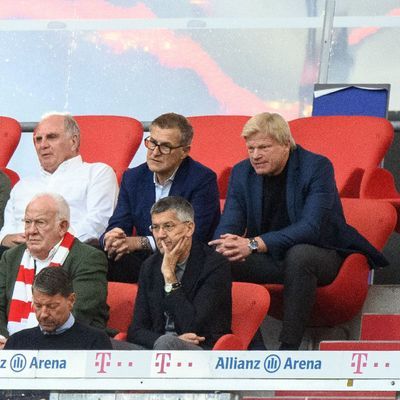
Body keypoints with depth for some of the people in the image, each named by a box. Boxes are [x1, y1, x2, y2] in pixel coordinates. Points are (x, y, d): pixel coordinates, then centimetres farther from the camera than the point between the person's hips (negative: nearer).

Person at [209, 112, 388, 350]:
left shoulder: (317, 167, -15)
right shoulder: (242, 172, 2)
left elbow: (310, 227, -27)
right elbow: (229, 224, -4)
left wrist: (254, 244, -38)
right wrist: (226, 246, -32)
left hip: (320, 254, -5)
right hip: (269, 258, 5)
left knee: (298, 254, -39)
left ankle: (289, 347, -36)